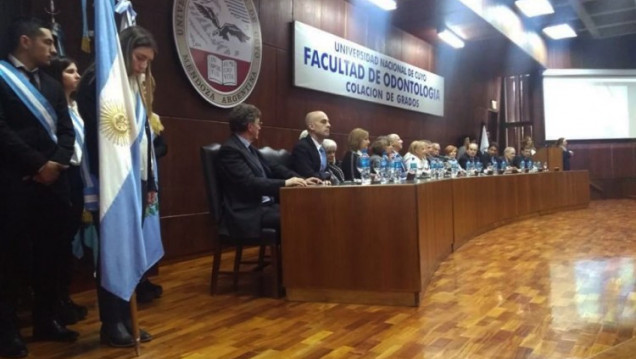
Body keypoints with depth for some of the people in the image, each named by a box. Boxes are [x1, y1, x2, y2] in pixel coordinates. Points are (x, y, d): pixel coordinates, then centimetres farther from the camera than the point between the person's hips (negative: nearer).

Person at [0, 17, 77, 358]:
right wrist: (37, 164, -13)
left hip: (53, 181, 6)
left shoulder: (52, 85, 20)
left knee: (49, 256, 10)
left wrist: (56, 162, -4)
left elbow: (66, 130, 13)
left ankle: (46, 321, 22)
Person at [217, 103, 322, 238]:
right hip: (248, 213, -9)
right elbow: (250, 183, -23)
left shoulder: (249, 148, 15)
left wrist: (301, 180, 6)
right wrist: (285, 183, -22)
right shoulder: (230, 150, -13)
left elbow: (273, 168, 17)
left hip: (265, 205, 9)